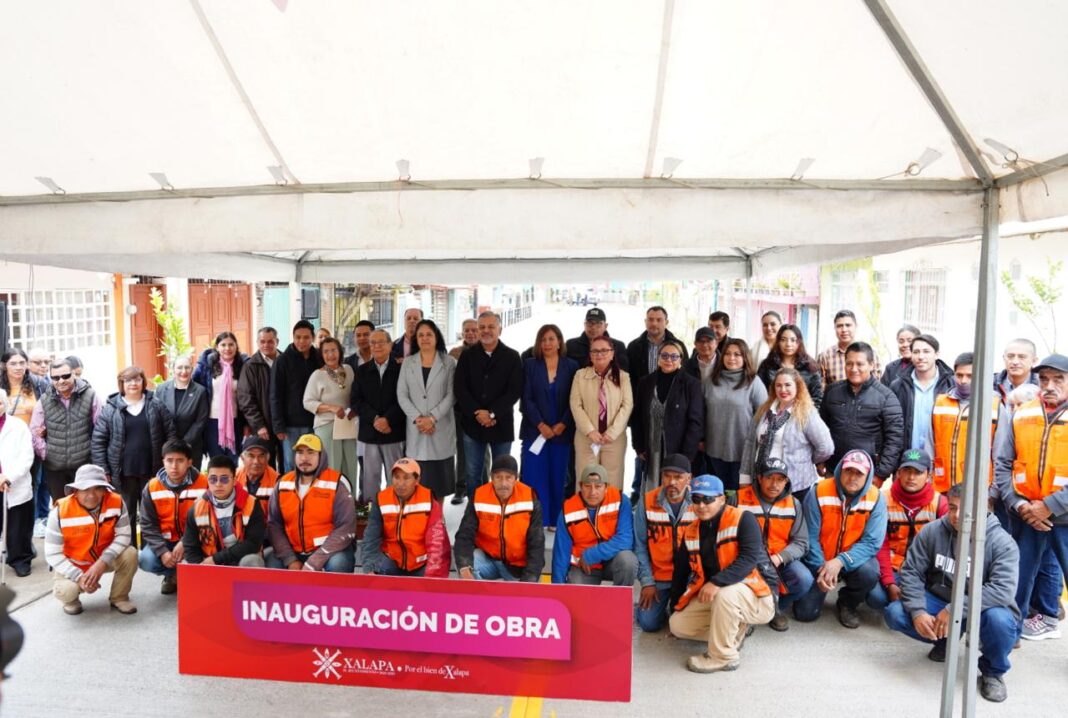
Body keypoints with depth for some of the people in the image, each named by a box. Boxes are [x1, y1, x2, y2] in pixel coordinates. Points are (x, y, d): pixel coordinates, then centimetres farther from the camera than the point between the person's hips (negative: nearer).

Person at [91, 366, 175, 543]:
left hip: (151, 470, 1)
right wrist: (103, 471, -6)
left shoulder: (156, 405, 1)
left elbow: (170, 433, 3)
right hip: (123, 473, -1)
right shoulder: (110, 409, -2)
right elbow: (98, 441, -1)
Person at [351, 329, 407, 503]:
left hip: (394, 431, -2)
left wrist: (388, 419, -15)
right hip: (369, 432, 2)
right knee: (370, 476, 6)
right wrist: (374, 419, -10)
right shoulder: (362, 371, 10)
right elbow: (355, 400, 3)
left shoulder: (400, 369, 0)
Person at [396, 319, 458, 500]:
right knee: (419, 475, 1)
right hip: (415, 428, 1)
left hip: (441, 427, -1)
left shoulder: (449, 362, 2)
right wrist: (417, 418, -10)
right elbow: (401, 394, 3)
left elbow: (451, 395, -4)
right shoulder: (408, 363, 9)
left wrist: (432, 418, -14)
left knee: (440, 473, 4)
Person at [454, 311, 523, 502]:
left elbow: (515, 390, -7)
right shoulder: (467, 356, 5)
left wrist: (492, 413, -15)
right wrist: (477, 413, -14)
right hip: (472, 423, 2)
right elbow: (460, 388, -2)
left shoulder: (512, 357, 0)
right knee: (473, 473, 9)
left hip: (501, 424, -1)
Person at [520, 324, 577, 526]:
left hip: (562, 431, 0)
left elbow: (574, 401, 1)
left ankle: (555, 519, 15)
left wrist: (563, 424, -11)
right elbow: (526, 399, -1)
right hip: (535, 431, 0)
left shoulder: (571, 366, 4)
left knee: (557, 478, 5)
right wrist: (540, 425, -11)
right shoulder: (530, 365, 5)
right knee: (534, 477, -2)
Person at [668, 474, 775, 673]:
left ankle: (722, 656, -15)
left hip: (755, 597, -6)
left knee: (726, 594, -37)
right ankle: (735, 629, 12)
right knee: (677, 624, -6)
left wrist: (716, 583, -37)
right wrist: (675, 607, 14)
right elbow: (680, 571, 13)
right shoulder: (691, 532, 3)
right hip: (712, 598, 7)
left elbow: (750, 558, -28)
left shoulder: (742, 519, -16)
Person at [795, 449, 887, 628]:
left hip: (853, 560, 1)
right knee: (806, 612, -11)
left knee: (869, 572, -33)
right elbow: (810, 538, -12)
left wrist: (840, 562, -29)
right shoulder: (819, 493, -17)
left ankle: (847, 604, 2)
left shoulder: (876, 498, -14)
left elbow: (871, 542, -17)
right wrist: (821, 567, -21)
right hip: (820, 560, -1)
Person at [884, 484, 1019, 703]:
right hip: (939, 601, 3)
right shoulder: (931, 532, -11)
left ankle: (993, 671, -2)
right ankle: (945, 640, 14)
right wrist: (918, 611, -25)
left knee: (1000, 619, -37)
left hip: (982, 609, -3)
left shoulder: (1002, 542, -18)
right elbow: (911, 572, -9)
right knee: (894, 613, -19)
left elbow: (1003, 589, -29)